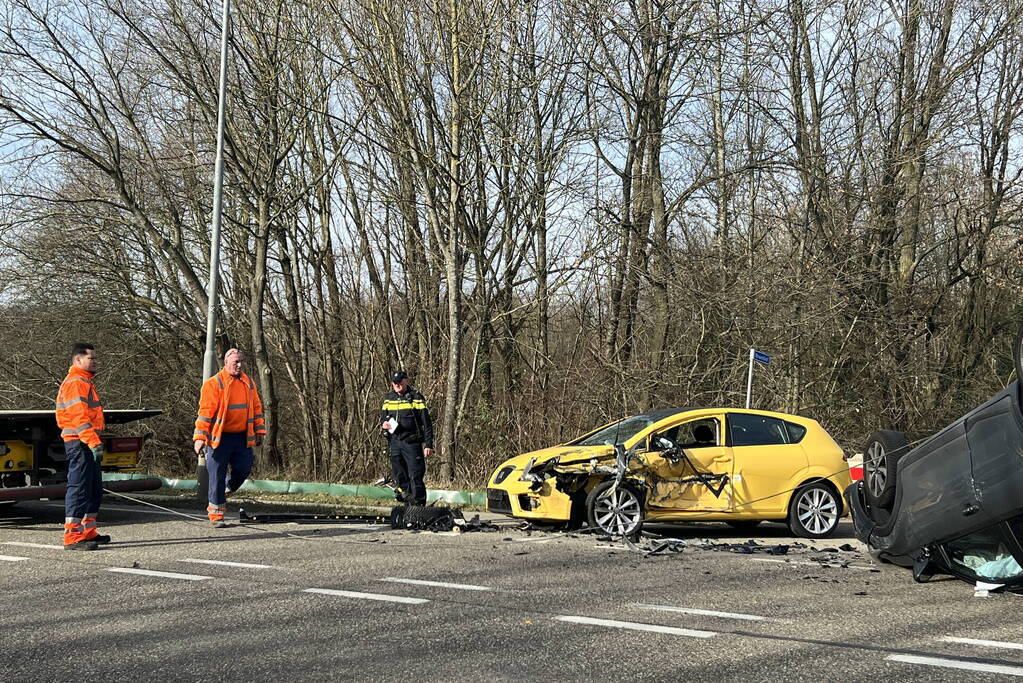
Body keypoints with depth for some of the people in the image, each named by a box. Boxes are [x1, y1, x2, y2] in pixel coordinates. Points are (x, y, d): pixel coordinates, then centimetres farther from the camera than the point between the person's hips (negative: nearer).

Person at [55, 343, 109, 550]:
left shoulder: (84, 382, 22)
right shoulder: (75, 383, -12)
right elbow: (79, 417, -21)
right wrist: (94, 443, -26)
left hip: (87, 444, 11)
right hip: (80, 442, -11)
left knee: (94, 489, 15)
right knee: (79, 488, -10)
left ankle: (88, 532, 23)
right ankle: (72, 537, -9)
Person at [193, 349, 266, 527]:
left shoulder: (248, 383, 11)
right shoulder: (214, 383, -7)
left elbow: (256, 407, 17)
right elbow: (205, 411, -10)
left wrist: (259, 430, 12)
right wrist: (200, 436, -15)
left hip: (242, 437, 5)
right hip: (219, 438, -5)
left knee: (243, 469, 3)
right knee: (218, 475, 0)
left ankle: (223, 494, 31)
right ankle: (216, 514, 9)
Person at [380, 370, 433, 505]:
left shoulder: (416, 397, -3)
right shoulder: (388, 398, 12)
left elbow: (427, 423, -5)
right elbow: (383, 417, 23)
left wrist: (428, 445, -10)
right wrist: (383, 424, -3)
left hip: (412, 442, -5)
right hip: (395, 442, 5)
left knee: (415, 475, -7)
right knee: (399, 474, 7)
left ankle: (419, 504, -4)